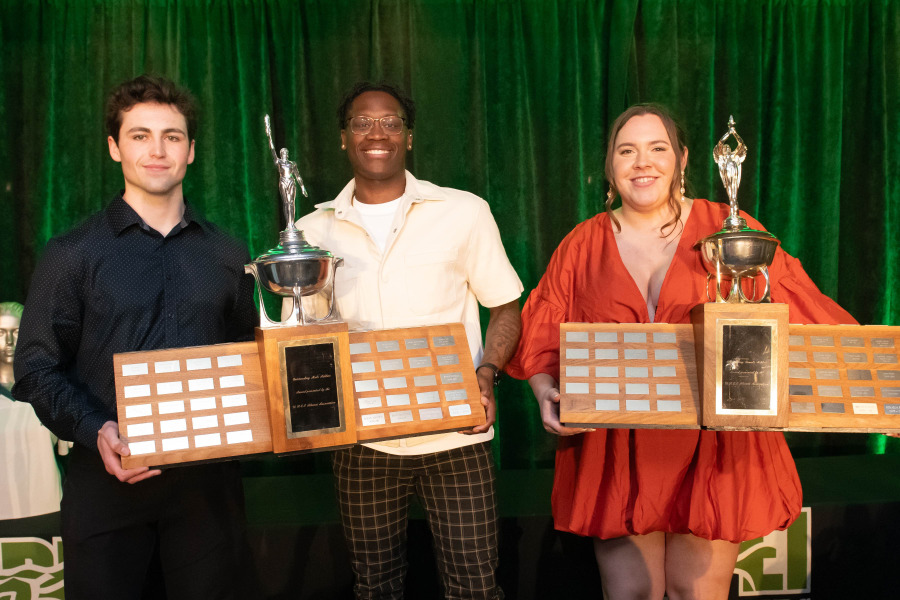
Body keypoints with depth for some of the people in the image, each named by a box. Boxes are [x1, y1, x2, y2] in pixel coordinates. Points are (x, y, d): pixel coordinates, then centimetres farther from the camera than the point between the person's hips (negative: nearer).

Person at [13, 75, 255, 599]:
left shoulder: (227, 255, 9)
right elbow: (37, 370, -2)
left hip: (207, 477, 2)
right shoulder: (74, 254, 1)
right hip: (106, 478, -2)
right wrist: (96, 432, -17)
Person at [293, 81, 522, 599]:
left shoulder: (465, 213, -3)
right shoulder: (312, 231, 4)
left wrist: (485, 374, -13)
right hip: (362, 440, 2)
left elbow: (505, 306, 4)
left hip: (455, 436, -2)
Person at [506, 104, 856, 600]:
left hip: (713, 451, 0)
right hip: (616, 452, 1)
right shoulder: (583, 245, 8)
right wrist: (546, 393, -11)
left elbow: (805, 314, 2)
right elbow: (541, 337, 7)